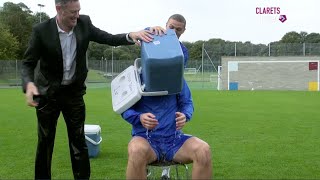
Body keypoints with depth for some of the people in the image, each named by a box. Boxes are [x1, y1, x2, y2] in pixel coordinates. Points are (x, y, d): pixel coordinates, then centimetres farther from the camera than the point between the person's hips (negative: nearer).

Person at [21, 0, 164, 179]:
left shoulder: (84, 23, -8)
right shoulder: (41, 30, -16)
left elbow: (110, 39, -7)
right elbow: (28, 64, -14)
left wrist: (131, 35, -27)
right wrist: (29, 84, -35)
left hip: (74, 92, 2)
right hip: (47, 92, -2)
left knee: (79, 141, 6)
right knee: (45, 141, 8)